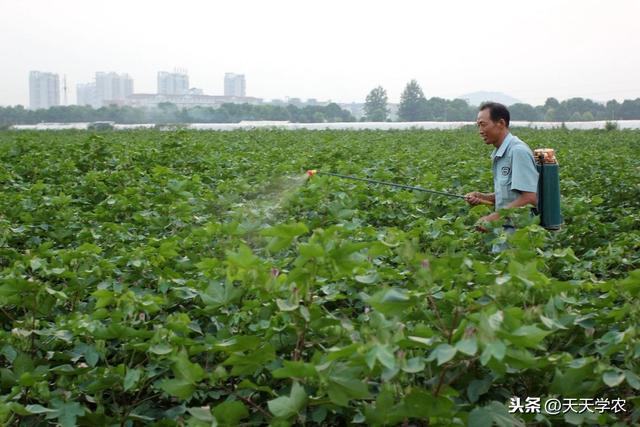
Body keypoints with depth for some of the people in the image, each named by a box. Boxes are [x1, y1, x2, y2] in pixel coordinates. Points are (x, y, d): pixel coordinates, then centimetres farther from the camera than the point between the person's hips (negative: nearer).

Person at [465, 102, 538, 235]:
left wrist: (494, 217, -20)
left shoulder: (518, 151, -16)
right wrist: (482, 197, 5)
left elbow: (529, 198, -23)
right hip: (506, 229, 9)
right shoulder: (500, 154, 13)